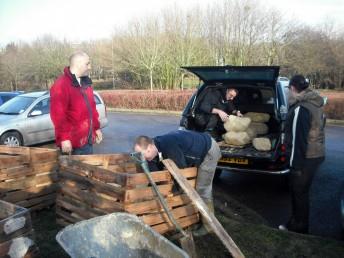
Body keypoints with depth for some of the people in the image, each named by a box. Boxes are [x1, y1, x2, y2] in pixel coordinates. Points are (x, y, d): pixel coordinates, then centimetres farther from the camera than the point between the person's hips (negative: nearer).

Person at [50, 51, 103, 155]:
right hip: (72, 142, -8)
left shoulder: (85, 83, 13)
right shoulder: (61, 85, -15)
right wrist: (64, 138, -22)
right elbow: (58, 115, -19)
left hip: (87, 140, 8)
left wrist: (96, 128, 19)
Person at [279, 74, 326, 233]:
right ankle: (296, 224, 31)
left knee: (299, 192, 5)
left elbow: (298, 138, -22)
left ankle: (299, 228, 18)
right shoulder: (315, 104, 11)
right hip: (316, 154, 9)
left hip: (306, 157, -9)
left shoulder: (300, 108, -20)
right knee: (299, 190, 19)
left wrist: (296, 163, -18)